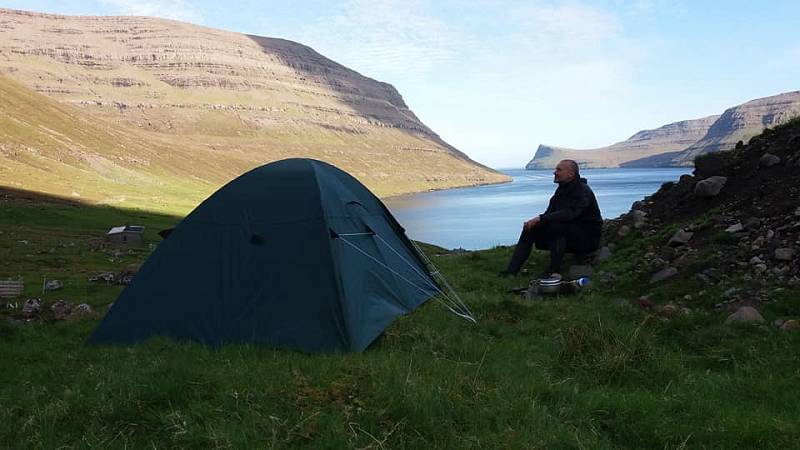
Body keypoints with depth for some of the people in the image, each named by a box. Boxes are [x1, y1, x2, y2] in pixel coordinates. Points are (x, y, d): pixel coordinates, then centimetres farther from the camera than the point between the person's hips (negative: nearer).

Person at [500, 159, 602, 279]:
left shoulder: (582, 191, -17)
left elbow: (568, 214, -33)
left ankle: (554, 272, -30)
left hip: (587, 239, -9)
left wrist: (540, 218, -33)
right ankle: (511, 271, -16)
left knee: (555, 226, -36)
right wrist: (535, 222, -11)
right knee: (529, 228, -6)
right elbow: (549, 214, 10)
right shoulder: (562, 189, 11)